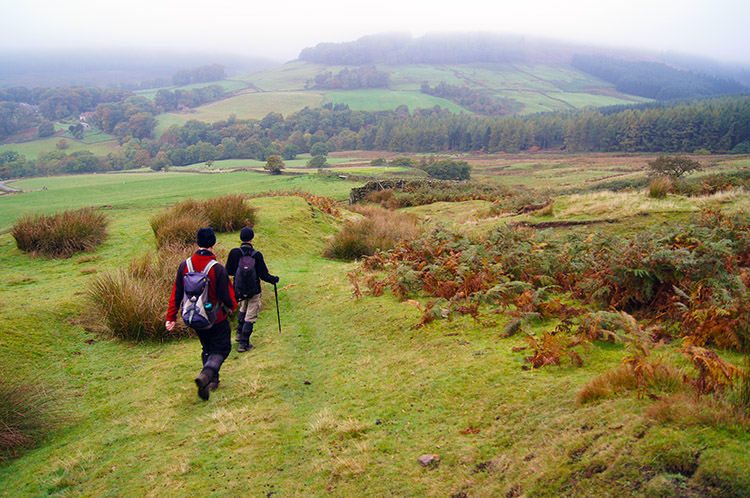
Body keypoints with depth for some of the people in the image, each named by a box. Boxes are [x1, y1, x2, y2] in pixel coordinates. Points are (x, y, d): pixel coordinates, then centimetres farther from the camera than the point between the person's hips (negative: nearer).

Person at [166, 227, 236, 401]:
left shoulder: (184, 266, -8)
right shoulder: (218, 269, -22)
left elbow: (176, 294, -1)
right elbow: (227, 297, -14)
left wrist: (171, 318, 7)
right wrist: (232, 306, 9)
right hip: (216, 319, -5)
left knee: (207, 349, 24)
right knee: (221, 349, 9)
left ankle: (212, 380, 28)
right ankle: (206, 375, -14)